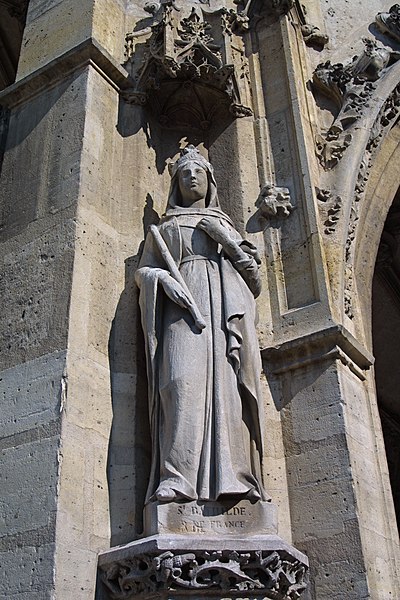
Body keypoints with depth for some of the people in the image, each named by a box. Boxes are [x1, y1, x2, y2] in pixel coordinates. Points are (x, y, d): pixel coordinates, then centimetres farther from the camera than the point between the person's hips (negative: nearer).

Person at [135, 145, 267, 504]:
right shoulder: (164, 228, 28)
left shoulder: (225, 225, 30)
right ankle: (176, 480, -33)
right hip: (183, 306, -1)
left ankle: (234, 479, -26)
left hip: (226, 305, 2)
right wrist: (163, 279, -9)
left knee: (226, 384, -18)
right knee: (184, 381, -24)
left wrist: (225, 238, 5)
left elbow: (254, 278, 18)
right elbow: (143, 271, 15)